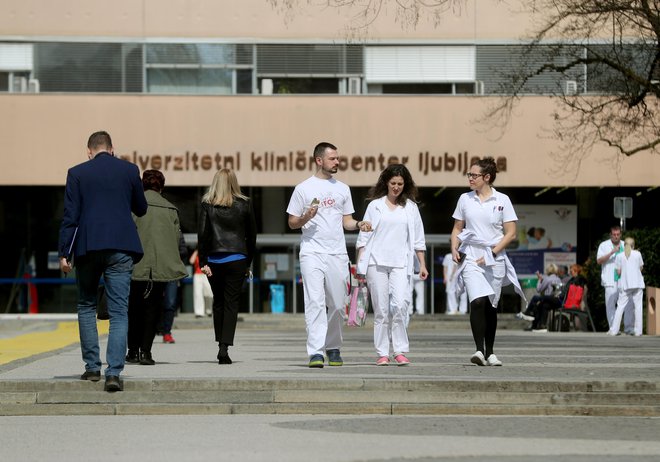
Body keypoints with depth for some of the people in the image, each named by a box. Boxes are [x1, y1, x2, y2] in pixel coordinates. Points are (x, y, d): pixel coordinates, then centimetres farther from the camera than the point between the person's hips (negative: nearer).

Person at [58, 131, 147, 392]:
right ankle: (114, 372, -13)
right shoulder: (129, 170, 5)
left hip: (88, 247, 0)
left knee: (86, 306, 17)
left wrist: (64, 253, 0)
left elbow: (70, 216, -2)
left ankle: (92, 367, 14)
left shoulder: (77, 173, 2)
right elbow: (141, 209, 15)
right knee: (119, 311, -1)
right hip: (121, 248, 0)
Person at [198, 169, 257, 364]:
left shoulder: (207, 204, 0)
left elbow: (202, 234, -4)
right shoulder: (244, 204, 2)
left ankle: (221, 344, 19)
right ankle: (225, 346, -11)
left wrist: (203, 262, -2)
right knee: (232, 303, 0)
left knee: (218, 302, 15)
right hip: (237, 259, -1)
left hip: (215, 260, 1)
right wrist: (248, 262, 15)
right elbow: (252, 234, 6)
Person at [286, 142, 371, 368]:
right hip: (312, 253, -4)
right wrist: (306, 218, -16)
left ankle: (333, 348, 21)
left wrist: (359, 224, -3)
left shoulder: (342, 189, 14)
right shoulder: (303, 189, 2)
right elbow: (292, 223, 5)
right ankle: (316, 352, -18)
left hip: (338, 254, 4)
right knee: (315, 302, -13)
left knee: (337, 305, 7)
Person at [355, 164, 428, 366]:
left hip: (401, 263, 0)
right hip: (377, 262, 0)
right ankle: (382, 353, 5)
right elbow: (364, 236, 9)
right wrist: (360, 263, 2)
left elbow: (418, 238, 15)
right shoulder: (375, 205, 8)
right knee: (381, 309, 0)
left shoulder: (411, 207, 11)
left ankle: (400, 351, -9)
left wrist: (422, 264, 10)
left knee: (400, 304, -16)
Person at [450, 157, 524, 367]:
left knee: (491, 306, 7)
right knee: (477, 302, -18)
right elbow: (457, 228, 16)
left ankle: (489, 353, 18)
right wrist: (454, 248, -2)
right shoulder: (465, 199, 8)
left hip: (495, 260, 0)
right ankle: (479, 351, -23)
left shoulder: (502, 200, 1)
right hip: (471, 258, 0)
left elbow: (511, 233, -1)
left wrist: (492, 252, -10)